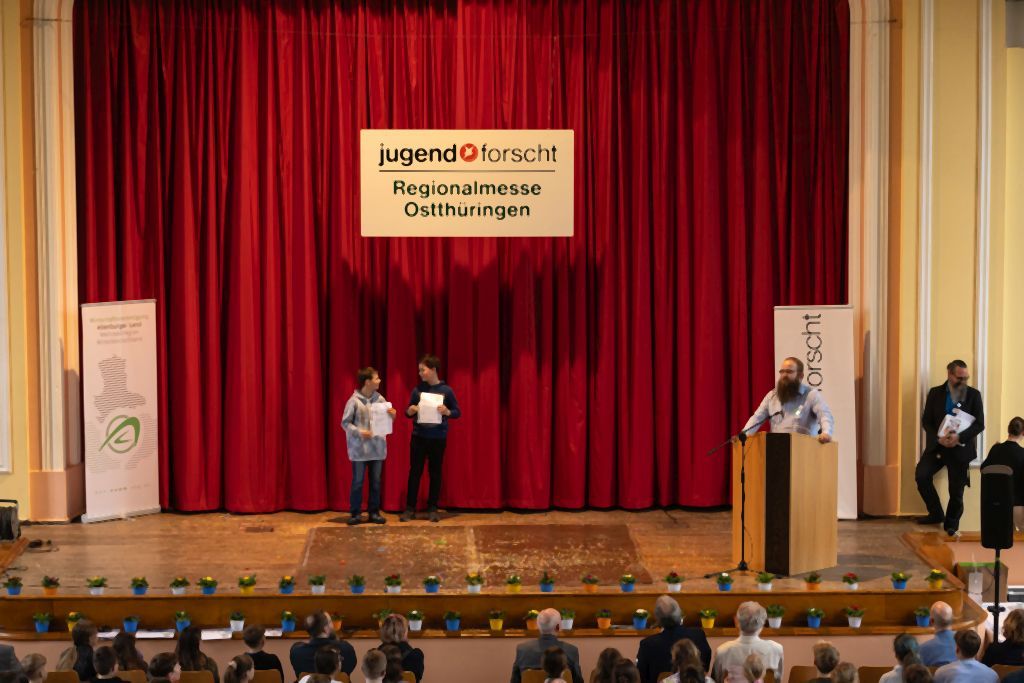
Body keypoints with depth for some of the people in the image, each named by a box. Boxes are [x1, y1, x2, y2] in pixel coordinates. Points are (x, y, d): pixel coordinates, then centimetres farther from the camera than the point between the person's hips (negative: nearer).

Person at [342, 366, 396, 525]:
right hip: (359, 448, -4)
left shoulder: (380, 399, 3)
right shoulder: (354, 401, -9)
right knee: (358, 481, 1)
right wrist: (359, 432, -19)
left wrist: (392, 415, -13)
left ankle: (374, 512, 18)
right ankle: (356, 513, 9)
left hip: (377, 447, 4)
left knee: (376, 481, 9)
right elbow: (345, 423, -6)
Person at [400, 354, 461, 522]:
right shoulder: (417, 390, 2)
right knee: (415, 471, 2)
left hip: (438, 437, -1)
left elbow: (458, 412, 1)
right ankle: (410, 509, 7)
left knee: (435, 472, 5)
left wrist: (447, 412, -19)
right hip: (419, 436, 1)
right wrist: (410, 411, -13)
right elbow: (408, 412, 10)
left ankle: (432, 509, 13)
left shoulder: (446, 390, -4)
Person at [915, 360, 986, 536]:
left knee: (956, 489, 2)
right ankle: (936, 513, 2)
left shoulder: (973, 395, -2)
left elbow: (979, 424, -4)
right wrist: (938, 438, -17)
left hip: (960, 447, -1)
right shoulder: (935, 393, 2)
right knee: (921, 475, -17)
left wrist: (959, 437, -20)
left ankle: (952, 523, 24)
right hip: (937, 445, 1)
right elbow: (926, 421, 2)